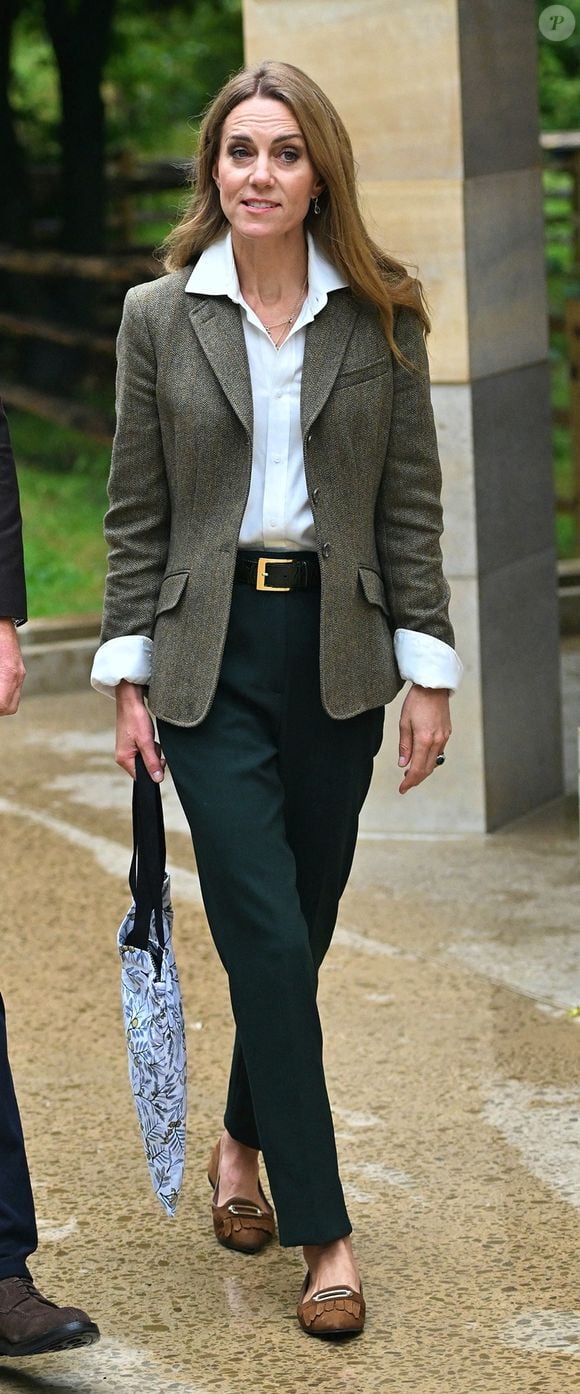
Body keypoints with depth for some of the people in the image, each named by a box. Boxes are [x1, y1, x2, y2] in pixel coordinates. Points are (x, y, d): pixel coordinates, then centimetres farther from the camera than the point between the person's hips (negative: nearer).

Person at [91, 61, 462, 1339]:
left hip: (336, 654, 2)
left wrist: (429, 671, -2)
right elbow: (137, 514, 3)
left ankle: (244, 1144, 35)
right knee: (271, 940, -7)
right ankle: (321, 1230, 0)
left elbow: (411, 506, 2)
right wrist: (130, 676, -1)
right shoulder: (159, 317, 0)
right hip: (211, 654, -2)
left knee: (297, 933, 11)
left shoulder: (380, 319, 2)